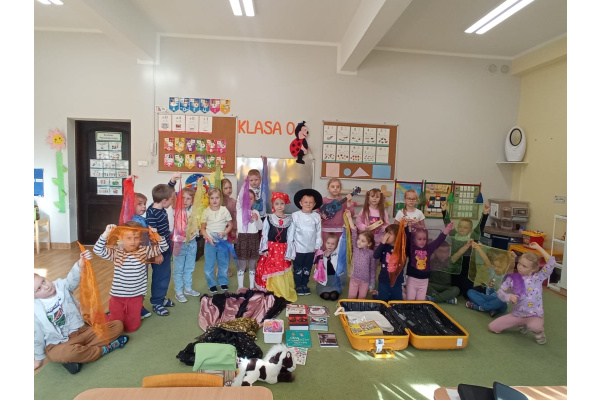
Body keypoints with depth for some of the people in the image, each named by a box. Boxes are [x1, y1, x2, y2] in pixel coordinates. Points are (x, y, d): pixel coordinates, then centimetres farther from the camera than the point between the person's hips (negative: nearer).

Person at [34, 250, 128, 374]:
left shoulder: (61, 286, -5)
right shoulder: (35, 309, -9)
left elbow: (73, 279, -27)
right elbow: (37, 335, 1)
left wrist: (81, 264, -47)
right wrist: (38, 358, 8)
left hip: (81, 330, 4)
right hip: (58, 344, -3)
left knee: (117, 325, -10)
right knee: (68, 353, -39)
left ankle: (80, 352, -19)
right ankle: (105, 348, -14)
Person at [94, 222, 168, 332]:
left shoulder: (144, 251, -5)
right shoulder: (116, 253, -7)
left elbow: (163, 247, -5)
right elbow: (98, 250, -17)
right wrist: (106, 233, -26)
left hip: (136, 297, 1)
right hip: (118, 296, 0)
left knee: (132, 327, 10)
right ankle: (113, 313, 40)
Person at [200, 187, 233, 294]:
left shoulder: (224, 210, -5)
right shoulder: (206, 212, -6)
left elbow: (230, 225, 1)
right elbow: (202, 228, -1)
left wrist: (224, 232, -17)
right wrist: (208, 238, -16)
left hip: (223, 241, 1)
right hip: (210, 241, -1)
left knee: (223, 263, 12)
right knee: (209, 265, 5)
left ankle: (223, 282, 29)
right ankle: (211, 284, 21)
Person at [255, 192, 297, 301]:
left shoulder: (289, 220, 1)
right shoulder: (268, 218, -2)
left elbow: (290, 239, 1)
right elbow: (264, 235, 0)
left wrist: (288, 254, -3)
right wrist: (265, 249, -7)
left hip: (283, 250, 1)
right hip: (270, 249, 0)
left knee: (283, 274, 2)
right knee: (270, 271, 2)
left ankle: (285, 293, 17)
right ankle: (271, 291, 18)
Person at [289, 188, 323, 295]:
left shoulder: (317, 216, -2)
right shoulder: (295, 215, -10)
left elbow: (318, 232, 3)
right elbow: (291, 232, -7)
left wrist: (317, 246, 3)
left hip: (311, 249, 3)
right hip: (298, 248, -2)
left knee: (307, 268, 16)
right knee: (298, 268, 11)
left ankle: (305, 284, 32)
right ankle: (298, 285, 26)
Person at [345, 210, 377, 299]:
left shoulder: (371, 253, -7)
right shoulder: (355, 248, -3)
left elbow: (373, 269, -2)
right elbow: (354, 232, -10)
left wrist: (372, 284, -1)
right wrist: (349, 217, -13)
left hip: (365, 281, -1)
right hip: (354, 279, 2)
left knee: (362, 299, 11)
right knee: (351, 298, 7)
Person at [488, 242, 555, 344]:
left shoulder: (538, 277, -6)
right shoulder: (512, 278, -2)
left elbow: (551, 263, -15)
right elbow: (500, 292, 0)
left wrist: (538, 248, -14)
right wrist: (509, 296, -22)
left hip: (534, 316, -3)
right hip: (516, 315, 3)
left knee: (534, 326, -40)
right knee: (492, 327, -3)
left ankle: (539, 331, 2)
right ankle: (521, 324, 19)